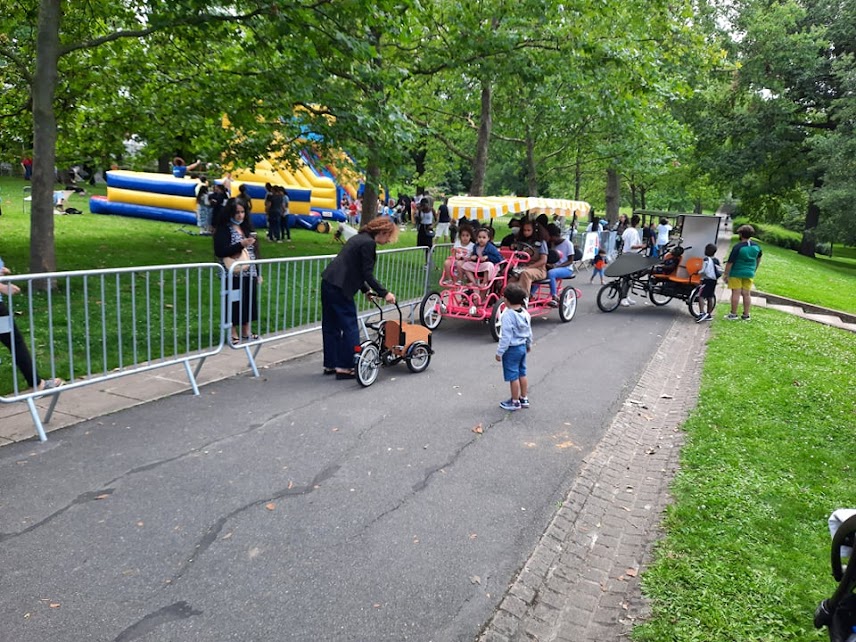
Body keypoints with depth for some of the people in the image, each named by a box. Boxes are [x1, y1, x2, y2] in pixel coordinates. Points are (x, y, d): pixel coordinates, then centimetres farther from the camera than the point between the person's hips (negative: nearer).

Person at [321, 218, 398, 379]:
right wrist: (384, 293, -9)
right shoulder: (369, 243, -12)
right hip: (339, 288, -10)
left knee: (331, 326, 15)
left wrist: (366, 290, 22)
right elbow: (367, 274, -14)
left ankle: (330, 365, 24)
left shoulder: (359, 238, 18)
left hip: (328, 283, 10)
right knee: (350, 327, -1)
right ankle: (345, 367, 3)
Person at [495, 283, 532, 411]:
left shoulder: (508, 315, -23)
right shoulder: (525, 313, 1)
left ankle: (515, 402, 13)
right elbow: (529, 331, 12)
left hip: (511, 349, -8)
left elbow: (506, 336, -22)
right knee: (522, 373, 18)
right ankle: (524, 399, 28)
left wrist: (499, 352, -16)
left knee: (513, 376, 3)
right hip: (522, 347, 8)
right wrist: (529, 344, 27)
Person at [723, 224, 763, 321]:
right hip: (749, 274, 5)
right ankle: (746, 315, 14)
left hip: (736, 273, -5)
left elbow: (730, 262, -16)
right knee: (747, 294, 10)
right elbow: (758, 260, 19)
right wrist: (754, 270, 32)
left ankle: (733, 314, 4)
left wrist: (725, 274, -9)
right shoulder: (757, 247, 3)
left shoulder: (738, 247, -16)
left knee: (736, 293, -1)